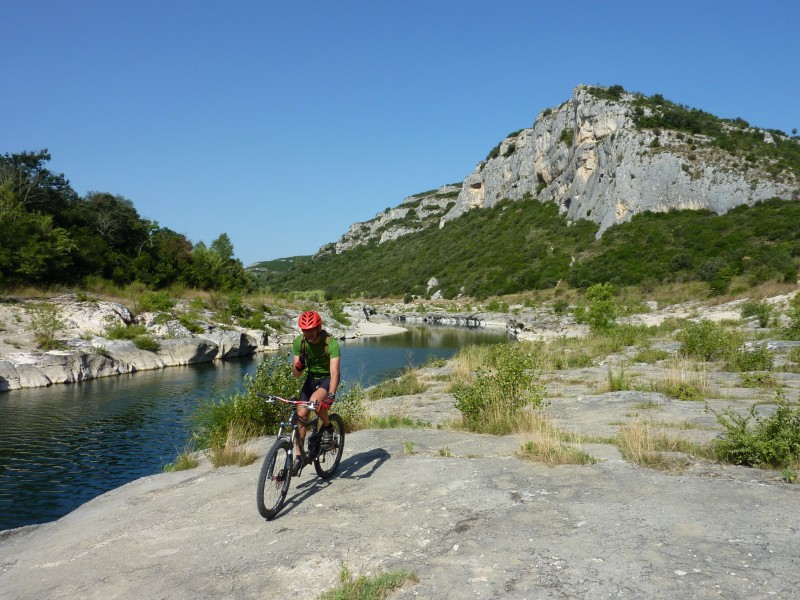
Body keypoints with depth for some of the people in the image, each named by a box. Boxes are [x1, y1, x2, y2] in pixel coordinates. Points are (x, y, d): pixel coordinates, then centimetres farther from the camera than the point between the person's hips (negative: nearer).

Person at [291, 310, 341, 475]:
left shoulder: (331, 343, -29)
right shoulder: (298, 342, -16)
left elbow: (334, 372, -38)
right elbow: (296, 374, -13)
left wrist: (331, 396, -53)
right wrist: (298, 366, -37)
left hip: (328, 378, -4)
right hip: (311, 377, 4)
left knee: (315, 401, -33)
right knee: (301, 414, -6)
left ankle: (328, 427, -3)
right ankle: (298, 457, 5)